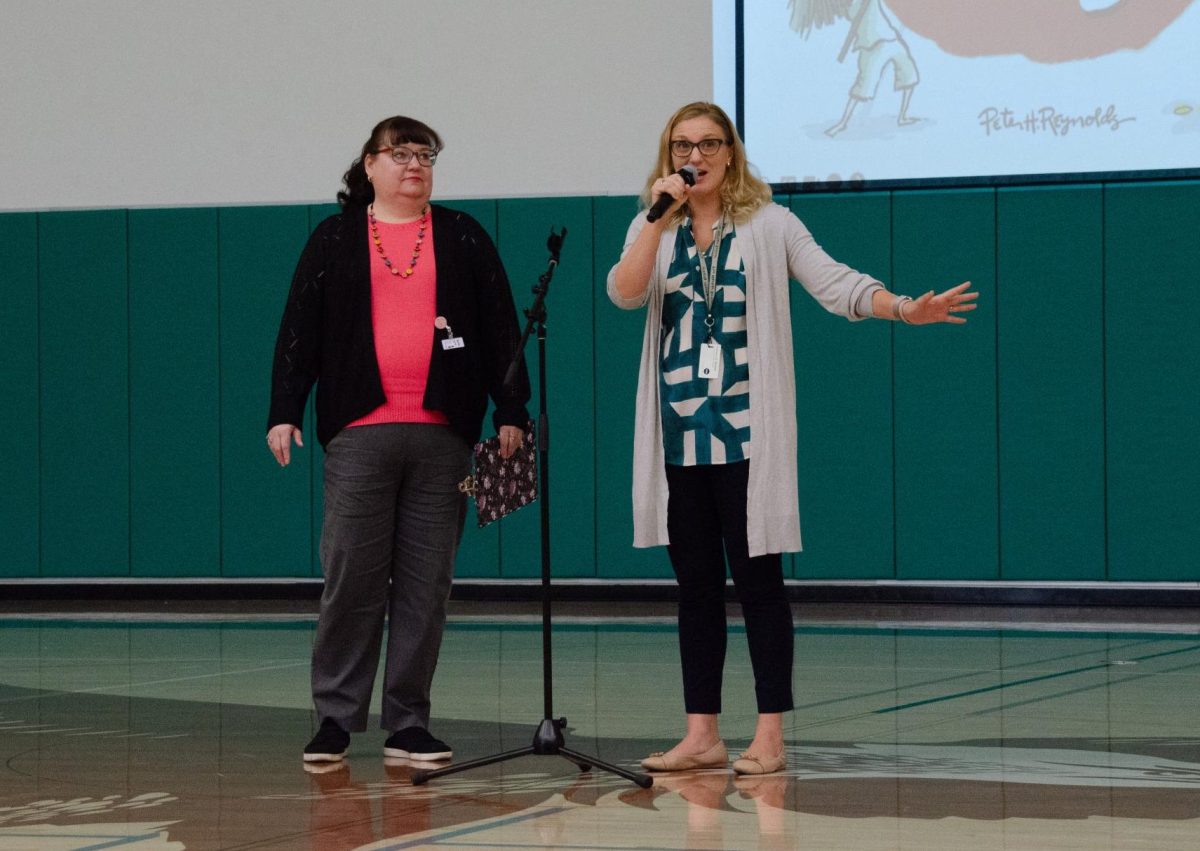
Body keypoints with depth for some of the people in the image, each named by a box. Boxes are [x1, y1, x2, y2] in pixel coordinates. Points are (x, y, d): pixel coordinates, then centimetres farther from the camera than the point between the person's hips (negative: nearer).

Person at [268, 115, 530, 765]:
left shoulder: (465, 239, 12)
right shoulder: (335, 239, 10)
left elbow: (499, 330, 9)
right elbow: (299, 330, 7)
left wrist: (510, 412, 2)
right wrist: (283, 413, -1)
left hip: (443, 436, 1)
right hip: (359, 432, -1)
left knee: (425, 584, 2)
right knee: (350, 578, -4)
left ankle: (408, 723, 9)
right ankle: (335, 718, 4)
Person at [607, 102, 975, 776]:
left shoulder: (769, 224, 2)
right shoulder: (653, 230, 11)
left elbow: (835, 283, -7)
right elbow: (625, 294, -7)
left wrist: (904, 309, -23)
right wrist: (661, 218, -14)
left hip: (748, 434, -3)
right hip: (679, 435, 3)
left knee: (758, 578, -2)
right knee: (696, 584, 8)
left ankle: (770, 735, 1)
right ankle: (702, 734, 14)